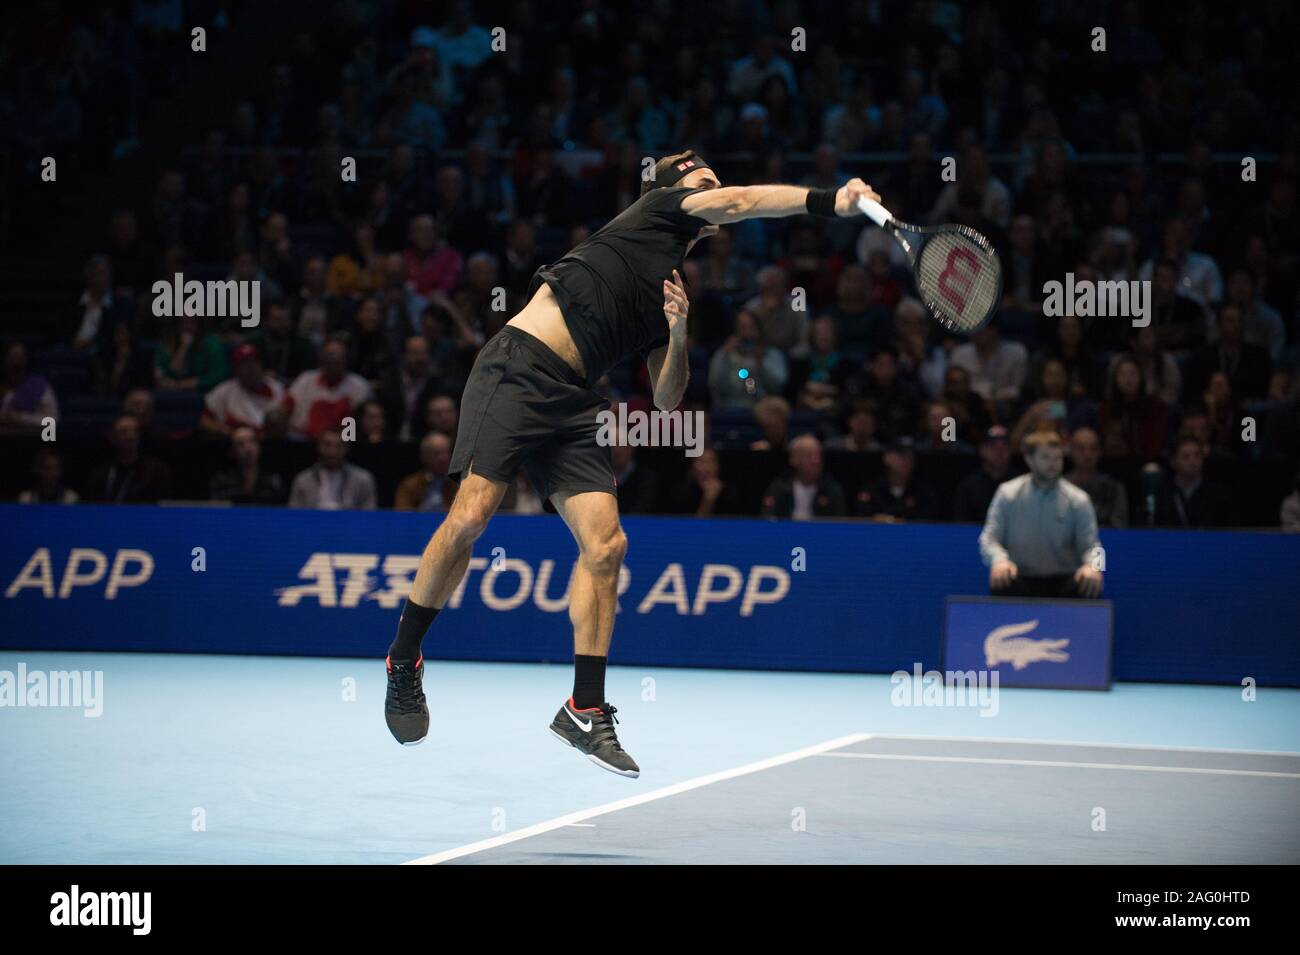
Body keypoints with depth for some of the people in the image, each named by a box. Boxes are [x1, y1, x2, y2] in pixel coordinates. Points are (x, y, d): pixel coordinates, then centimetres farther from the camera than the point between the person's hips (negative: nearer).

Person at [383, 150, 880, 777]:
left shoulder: (674, 292, 24)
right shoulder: (655, 212, 9)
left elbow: (666, 401, 22)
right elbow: (737, 203, -8)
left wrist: (678, 335, 5)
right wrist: (830, 202, -17)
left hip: (570, 406, 8)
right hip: (519, 367, -8)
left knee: (605, 544, -6)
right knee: (470, 518, -16)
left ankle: (585, 711, 0)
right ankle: (403, 661, 2)